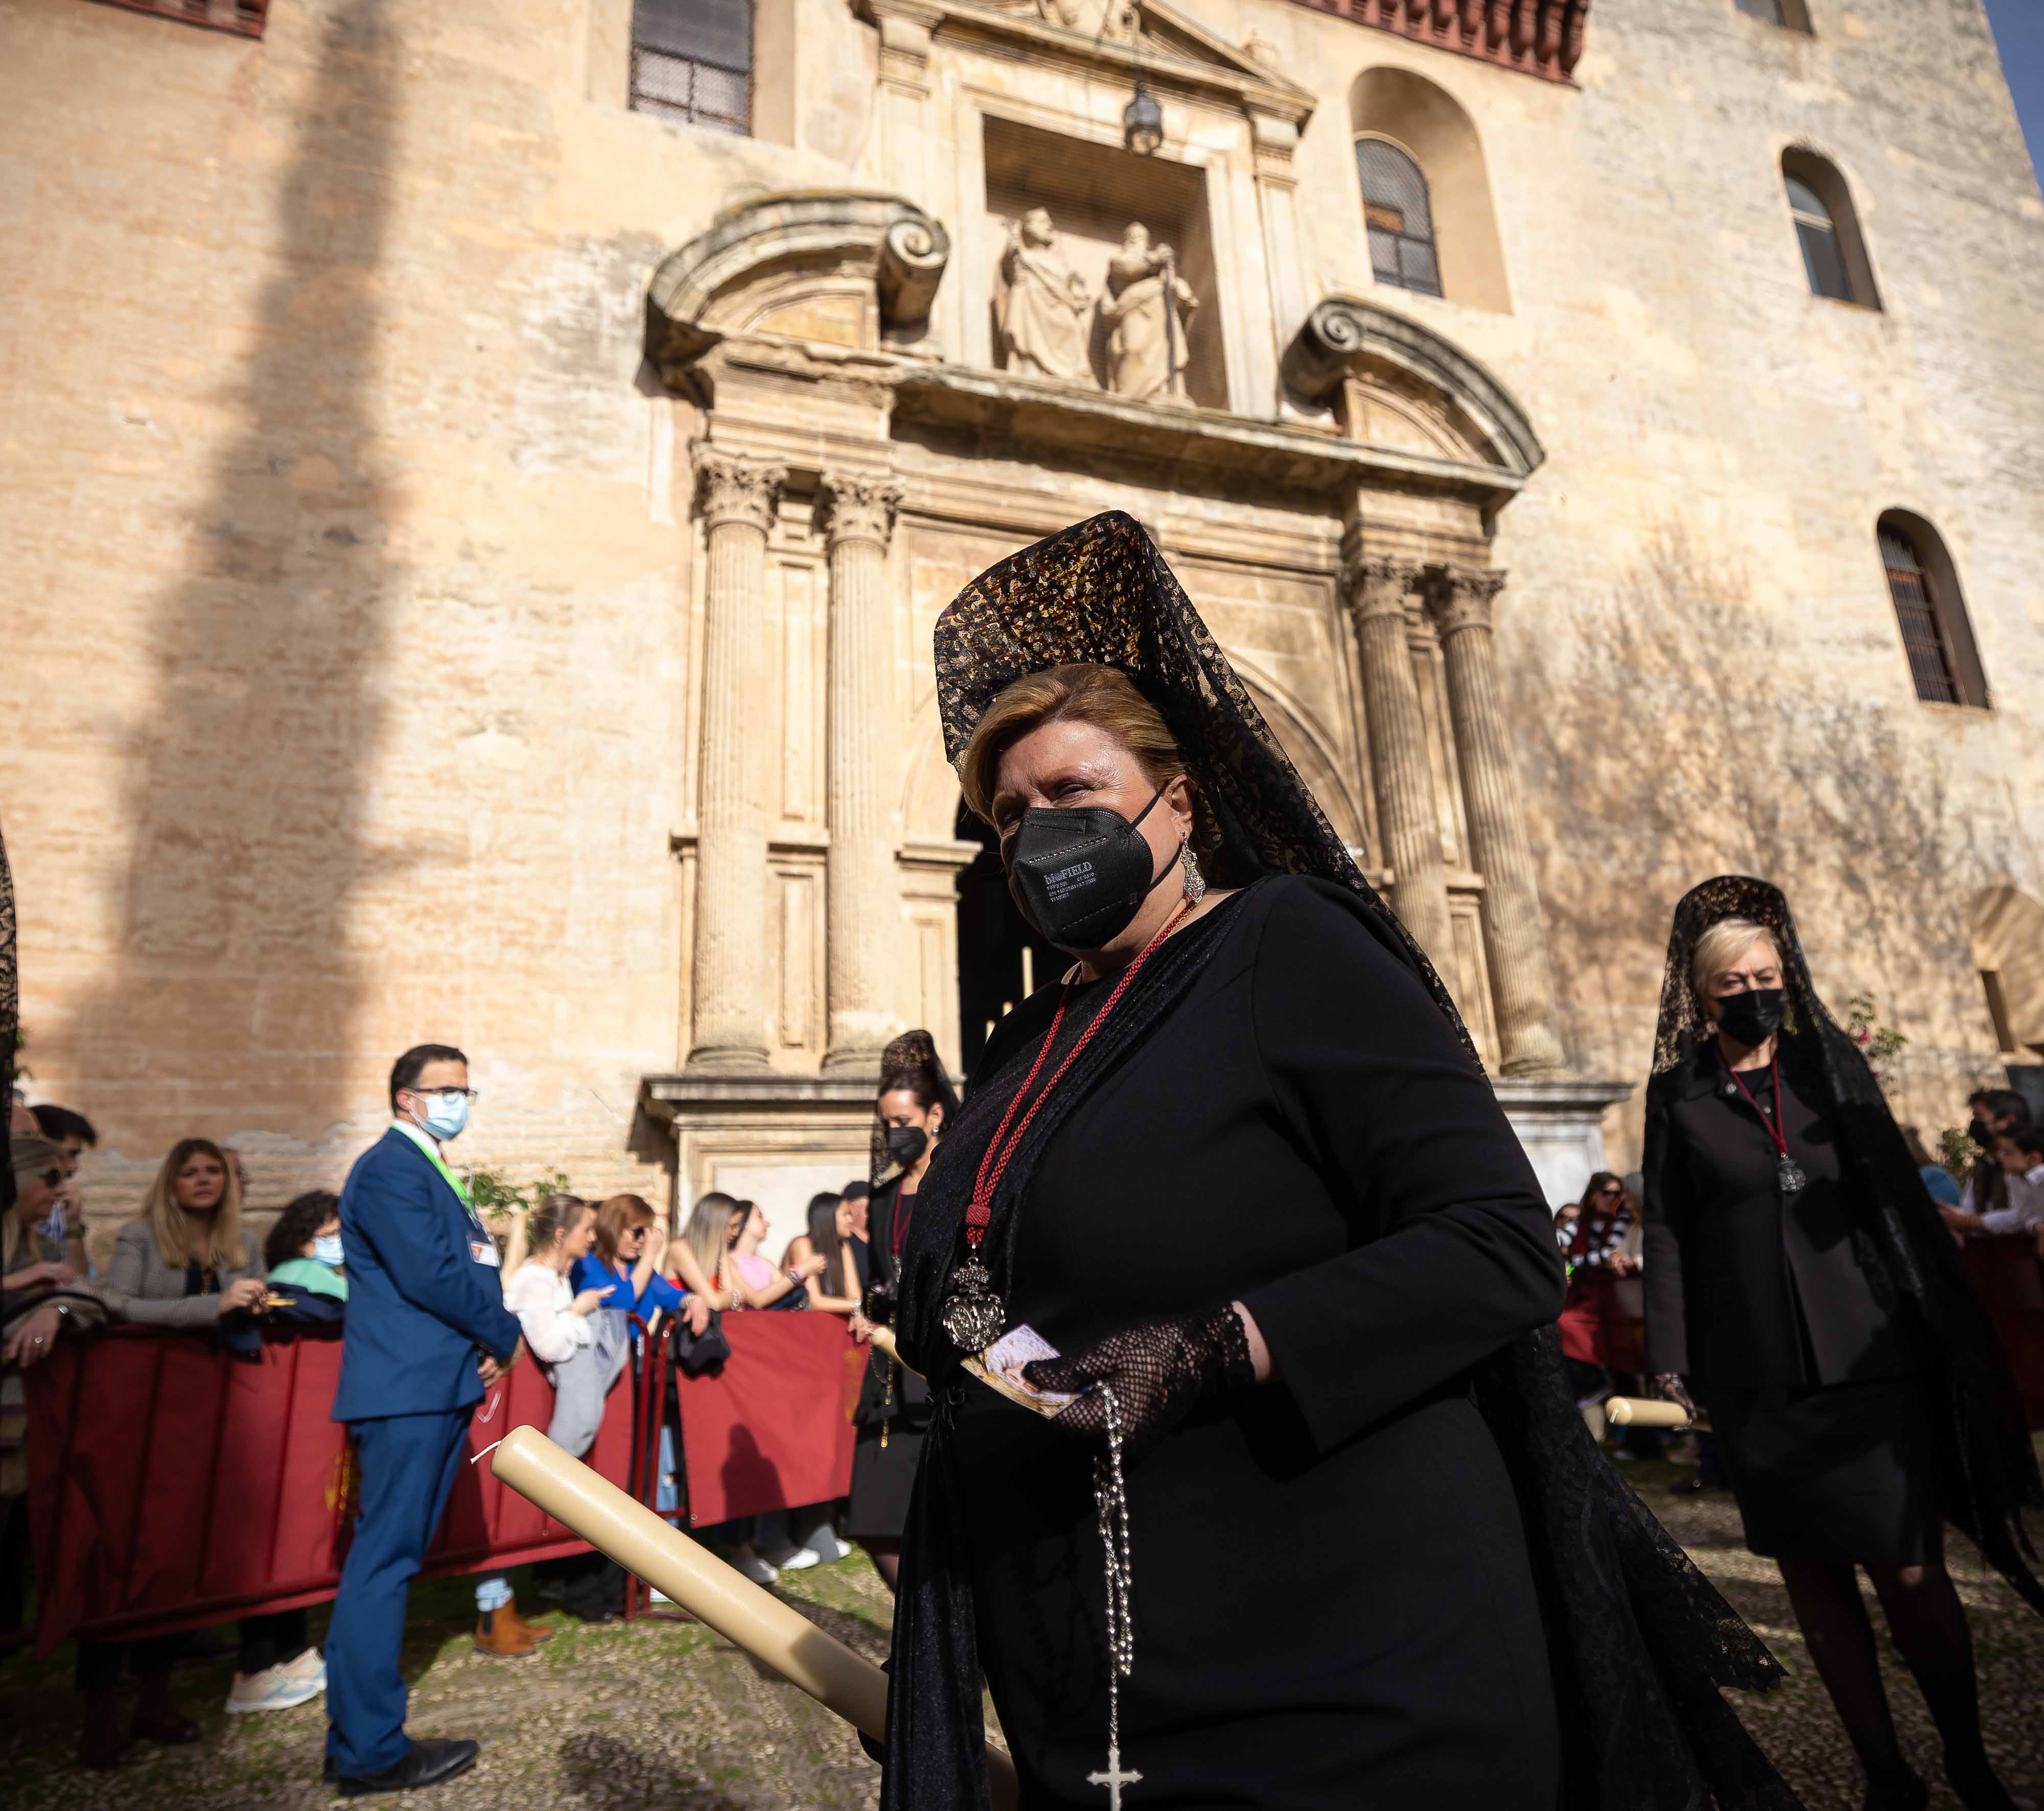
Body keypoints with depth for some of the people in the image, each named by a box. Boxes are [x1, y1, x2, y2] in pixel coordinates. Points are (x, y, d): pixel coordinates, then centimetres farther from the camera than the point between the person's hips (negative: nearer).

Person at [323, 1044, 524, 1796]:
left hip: (439, 1388, 10)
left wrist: (493, 1340, 2)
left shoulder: (434, 1171, 19)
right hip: (408, 1390, -10)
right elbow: (429, 1275, -20)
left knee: (393, 1558, 15)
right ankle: (369, 1751, 5)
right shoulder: (389, 1169, -12)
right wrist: (504, 1335, -8)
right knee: (384, 1560, -3)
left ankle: (363, 1730, 26)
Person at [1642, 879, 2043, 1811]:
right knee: (1814, 1578, 8)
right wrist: (1671, 1358, -4)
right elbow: (1668, 1230, 1)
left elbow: (1900, 1195, 4)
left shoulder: (1829, 1063, 5)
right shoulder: (1678, 1094, 2)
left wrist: (1955, 1332, 1)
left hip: (1866, 1355, 0)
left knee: (1910, 1571, 2)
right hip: (1756, 1375, 0)